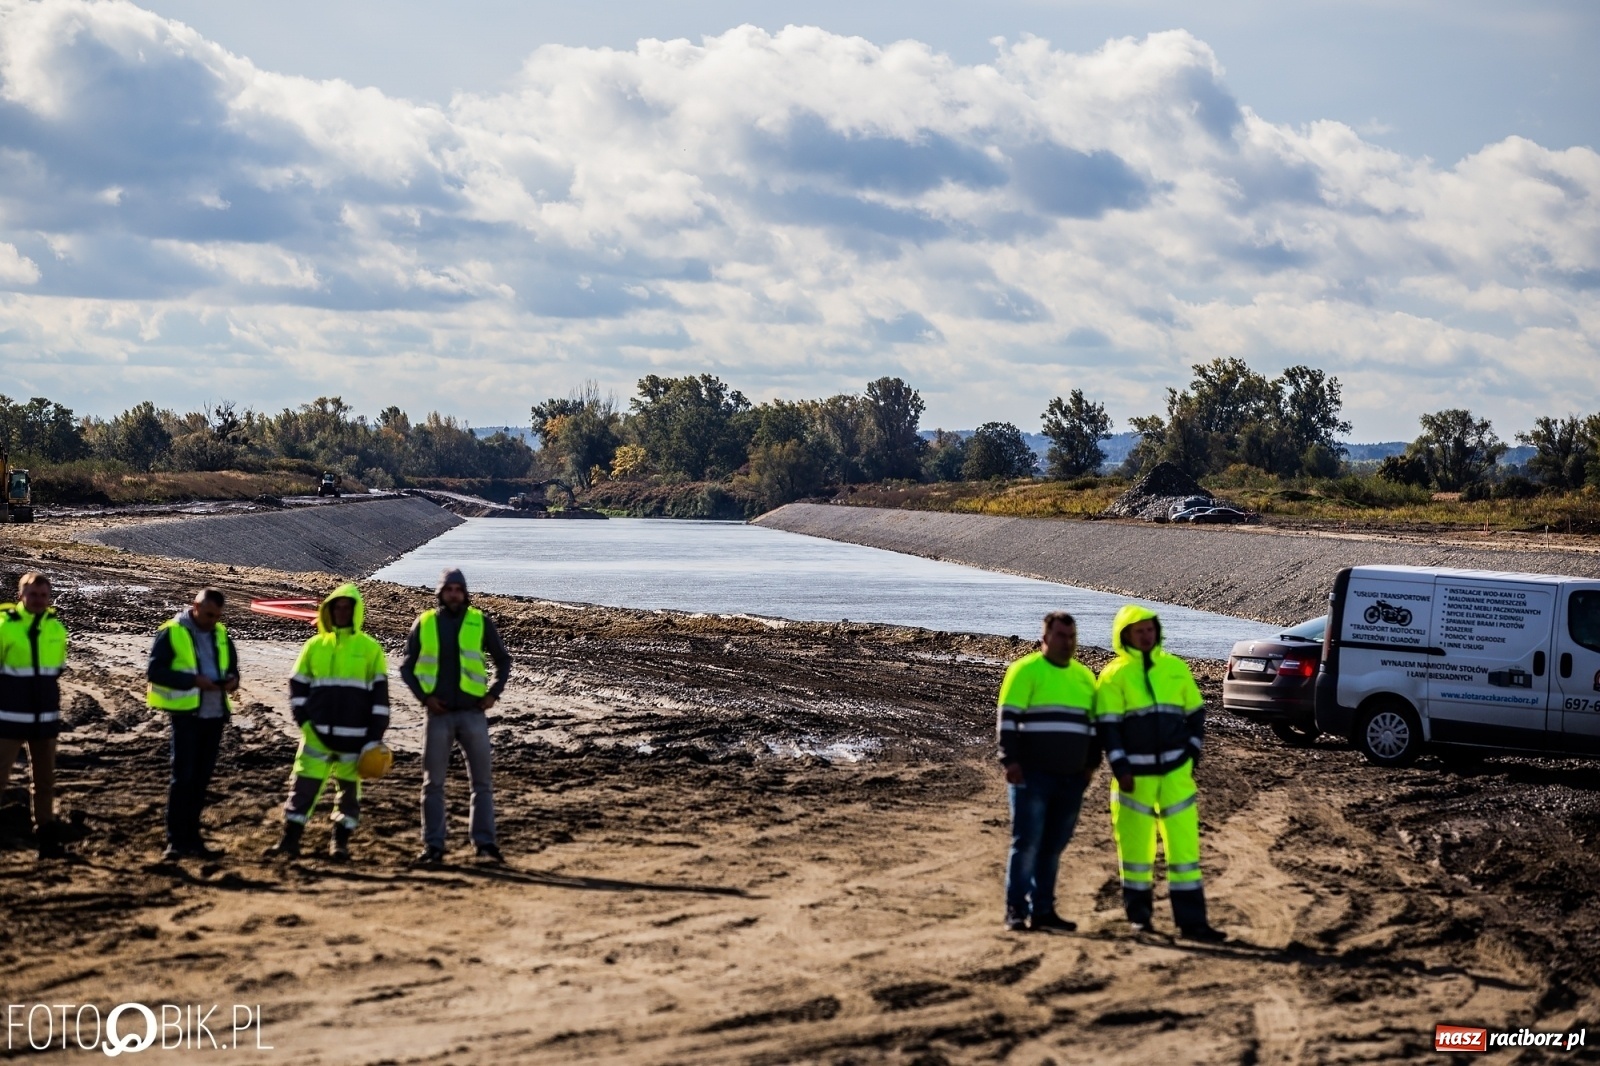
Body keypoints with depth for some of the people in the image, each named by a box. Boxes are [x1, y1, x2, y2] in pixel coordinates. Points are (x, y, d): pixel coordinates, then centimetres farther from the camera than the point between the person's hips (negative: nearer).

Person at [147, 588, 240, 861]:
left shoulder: (220, 634, 12)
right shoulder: (171, 633, -6)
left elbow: (231, 665, 23)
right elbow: (154, 671, -11)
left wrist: (232, 679, -1)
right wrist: (193, 680, -19)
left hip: (215, 714, 6)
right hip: (186, 715, -6)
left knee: (201, 779, 9)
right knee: (183, 777, -7)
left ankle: (192, 837, 15)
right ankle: (175, 841, -4)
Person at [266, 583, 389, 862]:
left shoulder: (370, 649, 2)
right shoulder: (315, 646, 7)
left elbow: (380, 694, 2)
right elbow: (297, 685, 13)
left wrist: (375, 737, -3)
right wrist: (303, 719, -1)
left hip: (355, 736, -1)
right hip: (317, 734, 1)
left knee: (349, 789, 5)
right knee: (304, 785, -4)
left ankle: (340, 842, 13)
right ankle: (290, 840, 0)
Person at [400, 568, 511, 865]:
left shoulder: (480, 622, 2)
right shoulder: (424, 623, 2)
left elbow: (503, 661, 12)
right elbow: (407, 667, 8)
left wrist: (493, 693, -1)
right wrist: (423, 696, -5)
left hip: (473, 713, 0)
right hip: (439, 715, 0)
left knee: (481, 781, 2)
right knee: (433, 783, 3)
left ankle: (485, 842, 7)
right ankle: (433, 846, 8)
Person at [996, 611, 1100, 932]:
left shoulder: (1084, 677, 15)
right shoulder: (1025, 671, -4)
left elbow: (1095, 724, 22)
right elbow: (1008, 718, -8)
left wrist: (1091, 764, 15)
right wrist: (1011, 760, -15)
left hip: (1072, 779, 6)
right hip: (1033, 774, -6)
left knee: (1054, 846, 8)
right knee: (1027, 843, -6)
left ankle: (1042, 910, 13)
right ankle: (1016, 911, -3)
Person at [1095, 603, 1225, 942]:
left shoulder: (1176, 668, 8)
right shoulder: (1114, 675, -3)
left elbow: (1195, 712, 15)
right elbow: (1108, 726, -6)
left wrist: (1193, 751, 4)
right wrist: (1120, 768, -12)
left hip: (1176, 771, 2)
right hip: (1135, 773, -2)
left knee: (1184, 843, -2)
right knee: (1136, 844, 5)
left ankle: (1191, 920, -1)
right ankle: (1139, 914, 17)